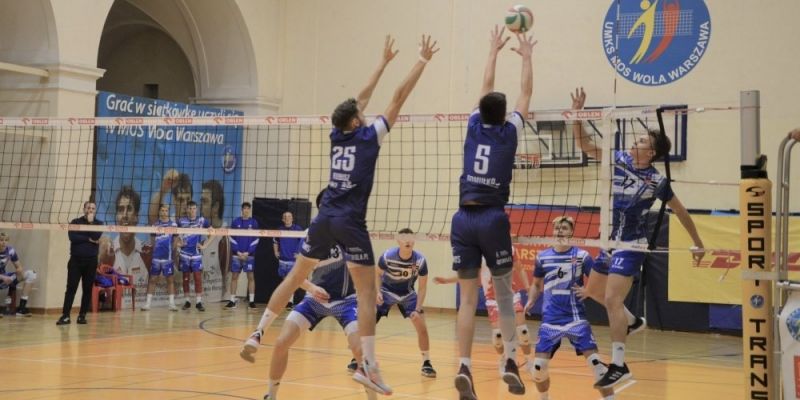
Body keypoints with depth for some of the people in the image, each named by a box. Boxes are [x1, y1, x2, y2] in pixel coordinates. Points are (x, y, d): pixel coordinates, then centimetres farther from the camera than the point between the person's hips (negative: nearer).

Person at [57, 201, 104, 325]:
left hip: (91, 261, 1)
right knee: (71, 288, -6)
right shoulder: (75, 222, 7)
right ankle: (65, 315, -7)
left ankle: (82, 315, 9)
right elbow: (72, 237, -11)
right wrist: (89, 239, -8)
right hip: (76, 260, -1)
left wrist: (91, 222, -8)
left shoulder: (98, 223, 9)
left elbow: (96, 236, -11)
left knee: (88, 289, 2)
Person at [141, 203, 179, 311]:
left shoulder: (173, 225, 2)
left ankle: (172, 303, 5)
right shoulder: (155, 225, 6)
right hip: (156, 257, 1)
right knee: (152, 279, 3)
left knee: (170, 279, 2)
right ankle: (147, 303, 7)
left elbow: (175, 240, 6)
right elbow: (153, 240, 11)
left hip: (168, 257, -1)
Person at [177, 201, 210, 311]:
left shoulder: (202, 220, 2)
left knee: (198, 277, -7)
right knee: (185, 278, 6)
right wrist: (178, 243, -2)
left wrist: (204, 245, 0)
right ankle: (186, 301, 14)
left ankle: (199, 302, -6)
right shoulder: (181, 221, 3)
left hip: (196, 253, -1)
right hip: (185, 253, 1)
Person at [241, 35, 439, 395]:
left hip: (325, 218, 6)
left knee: (295, 276, 17)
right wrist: (423, 60, 6)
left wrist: (384, 62, 32)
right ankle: (368, 365, -11)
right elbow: (399, 97, -2)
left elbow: (361, 98, 23)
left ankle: (259, 332, 20)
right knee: (367, 290, -5)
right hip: (350, 223, -6)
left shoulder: (337, 135, 11)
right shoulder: (367, 137, -3)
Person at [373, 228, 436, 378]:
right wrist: (377, 292, -19)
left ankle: (426, 363, 6)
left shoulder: (420, 260, -26)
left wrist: (418, 309, -19)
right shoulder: (387, 256, -27)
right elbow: (378, 274, -5)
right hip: (386, 291, -1)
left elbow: (422, 287, -13)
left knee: (422, 327, -10)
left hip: (407, 294, 1)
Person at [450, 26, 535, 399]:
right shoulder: (508, 131, 3)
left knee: (468, 297, 3)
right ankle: (510, 359, 6)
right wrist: (526, 56, 31)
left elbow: (486, 87, 25)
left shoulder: (474, 126, 8)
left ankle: (464, 367, -10)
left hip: (463, 219, 2)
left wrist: (493, 50, 37)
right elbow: (526, 92, 17)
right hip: (493, 218, -2)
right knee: (504, 290, 13)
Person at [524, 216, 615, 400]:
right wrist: (531, 300, 4)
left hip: (575, 317, -2)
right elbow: (536, 284, 20)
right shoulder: (542, 256, 6)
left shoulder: (581, 255, -2)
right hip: (550, 319, 2)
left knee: (594, 360, -14)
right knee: (538, 366, -3)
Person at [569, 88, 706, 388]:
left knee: (612, 299, -17)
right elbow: (584, 145, 0)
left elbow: (681, 212, 0)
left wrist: (698, 244, 7)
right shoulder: (619, 159, -1)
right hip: (609, 239, 7)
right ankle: (632, 321, 41)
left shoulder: (657, 181, -12)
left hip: (631, 245, -7)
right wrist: (577, 113, -13)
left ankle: (619, 366, -14)